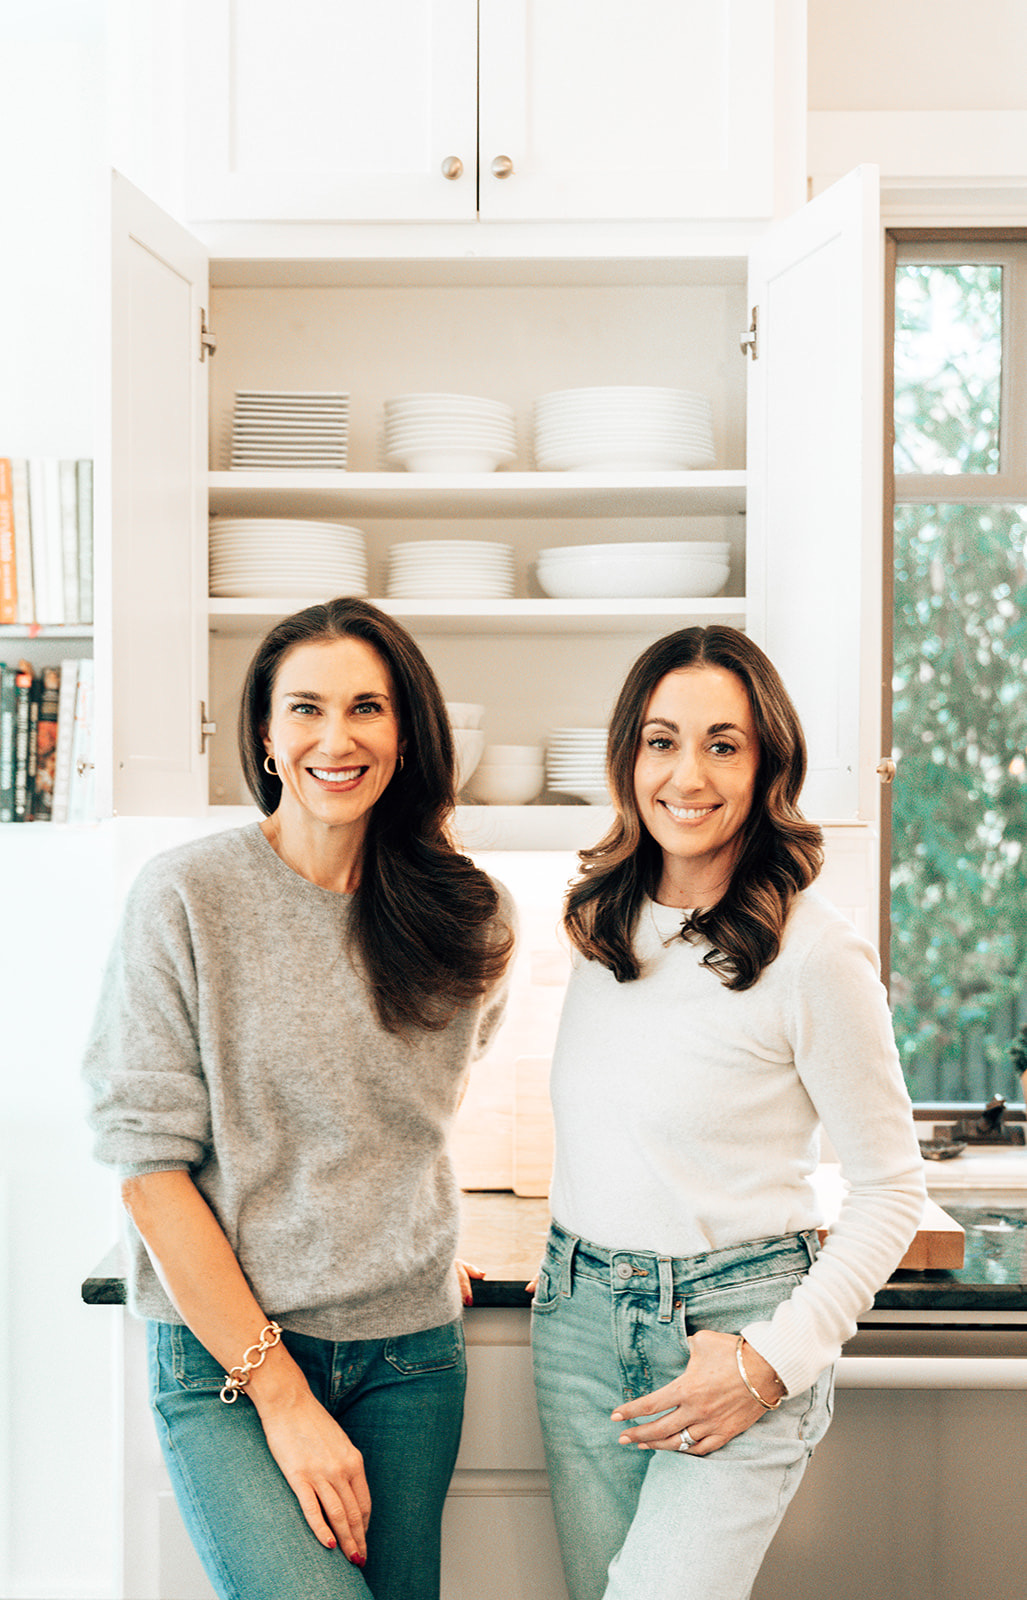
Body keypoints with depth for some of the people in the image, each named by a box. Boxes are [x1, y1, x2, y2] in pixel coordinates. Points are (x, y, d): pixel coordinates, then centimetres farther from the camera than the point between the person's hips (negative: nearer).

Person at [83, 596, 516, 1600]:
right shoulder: (185, 897, -9)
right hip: (223, 1346, -4)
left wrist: (418, 1242, 12)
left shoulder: (470, 920, 3)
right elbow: (146, 1159, -10)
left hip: (410, 1349, 4)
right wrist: (280, 1394, -13)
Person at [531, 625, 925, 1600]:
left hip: (732, 1323, -5)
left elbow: (891, 1188, -8)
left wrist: (777, 1361, -13)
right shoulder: (604, 921, 5)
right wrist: (572, 1262, 13)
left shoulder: (814, 953, -13)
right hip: (579, 1316, 6)